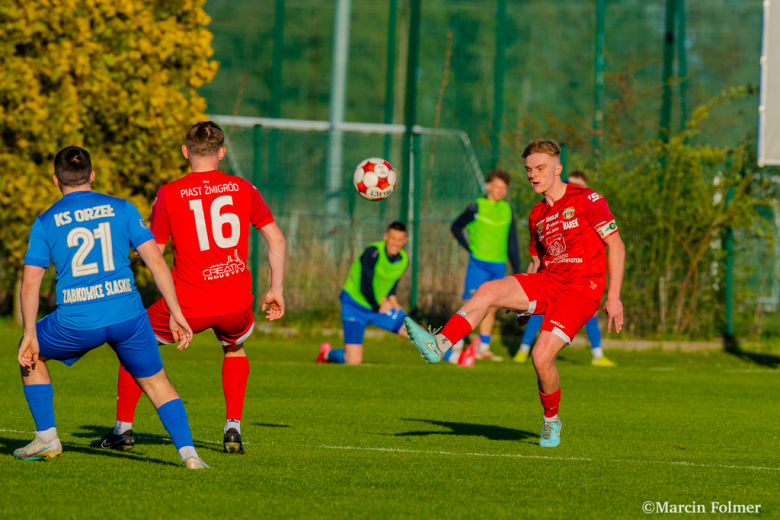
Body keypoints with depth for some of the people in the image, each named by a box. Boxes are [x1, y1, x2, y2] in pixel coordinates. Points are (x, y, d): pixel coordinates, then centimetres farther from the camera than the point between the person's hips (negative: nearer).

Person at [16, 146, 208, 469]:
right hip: (127, 316, 1)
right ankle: (188, 451, -3)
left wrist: (30, 335, 8)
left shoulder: (45, 222, 6)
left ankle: (46, 438, 23)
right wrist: (175, 313, 4)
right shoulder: (122, 209, 7)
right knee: (156, 383, 15)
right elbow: (156, 261, 1)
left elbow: (30, 283, 1)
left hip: (76, 322, -1)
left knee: (32, 354, 27)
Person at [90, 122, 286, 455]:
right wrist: (276, 290, 11)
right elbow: (276, 240, 6)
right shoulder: (243, 189, 6)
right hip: (237, 303, 3)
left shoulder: (168, 194, -1)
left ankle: (123, 428, 19)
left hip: (189, 304, -3)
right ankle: (233, 430, 22)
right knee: (235, 347, 35)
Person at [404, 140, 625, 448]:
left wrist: (613, 296, -13)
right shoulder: (537, 215, 14)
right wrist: (525, 303, 16)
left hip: (581, 289, -6)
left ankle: (551, 421, 9)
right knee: (488, 291, -18)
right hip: (547, 282, 6)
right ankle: (438, 345, -27)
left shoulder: (586, 200, -7)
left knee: (542, 358, -17)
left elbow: (616, 246, -7)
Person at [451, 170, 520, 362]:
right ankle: (456, 344, -7)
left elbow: (512, 243, 13)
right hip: (479, 264, -5)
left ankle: (483, 347, 16)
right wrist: (468, 247, -4)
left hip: (499, 266, 5)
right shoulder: (477, 207, -5)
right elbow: (456, 227, 8)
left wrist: (516, 271, 12)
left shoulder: (506, 210, 9)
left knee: (492, 307, 8)